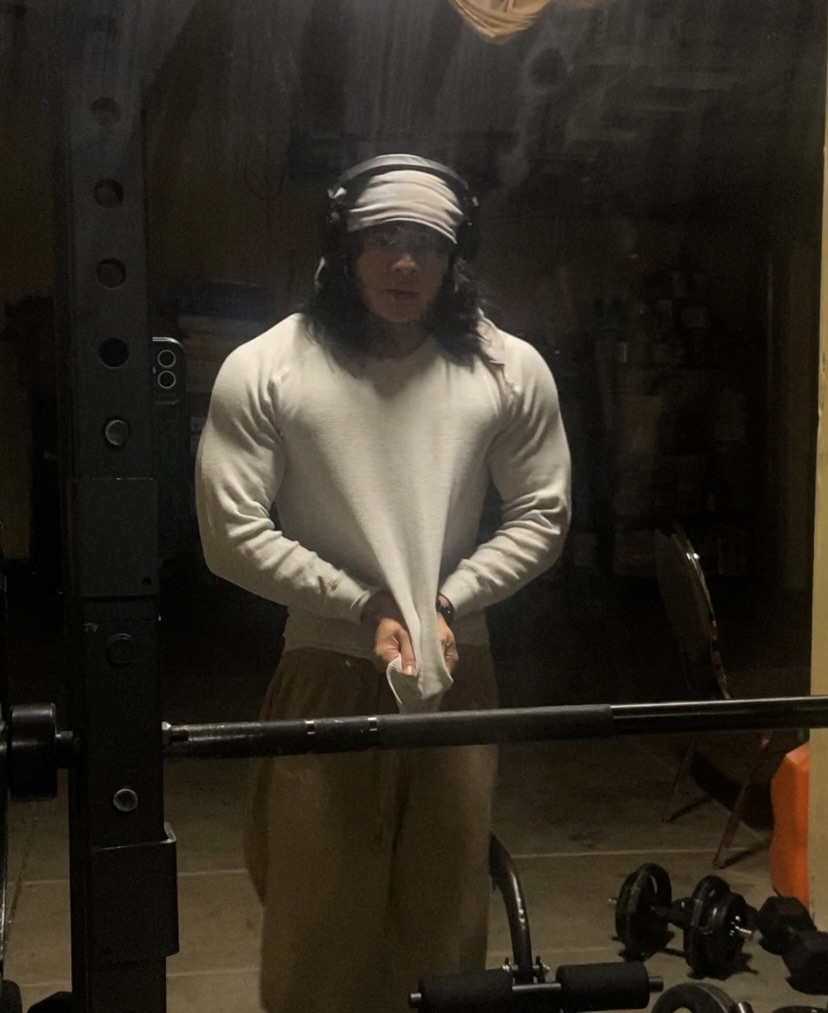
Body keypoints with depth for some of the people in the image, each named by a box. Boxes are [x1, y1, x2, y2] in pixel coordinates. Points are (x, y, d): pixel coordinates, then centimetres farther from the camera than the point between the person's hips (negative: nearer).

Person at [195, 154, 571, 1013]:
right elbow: (232, 534, -9)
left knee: (447, 912, 13)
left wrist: (447, 601, -11)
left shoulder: (509, 369, -2)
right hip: (325, 675, -2)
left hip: (457, 674, 2)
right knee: (318, 920, 8)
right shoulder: (263, 370, -9)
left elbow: (542, 515, 3)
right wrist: (364, 607, -13)